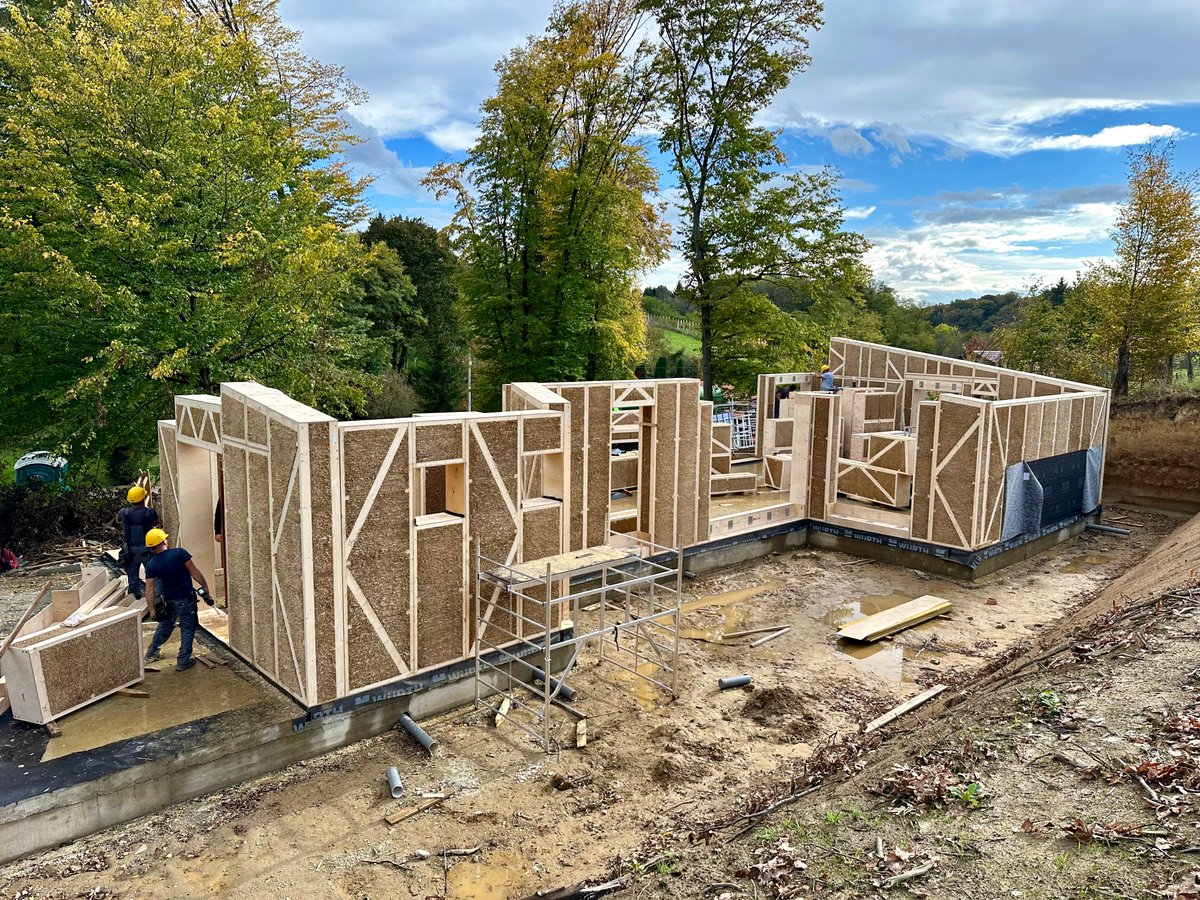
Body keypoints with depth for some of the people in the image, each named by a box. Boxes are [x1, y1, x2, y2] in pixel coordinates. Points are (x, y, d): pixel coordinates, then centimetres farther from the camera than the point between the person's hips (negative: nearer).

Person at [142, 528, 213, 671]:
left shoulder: (151, 565, -6)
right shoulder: (180, 553, -18)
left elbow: (149, 589, -5)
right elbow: (194, 572, -15)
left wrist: (151, 609, 1)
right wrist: (205, 587, -5)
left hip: (168, 601, 4)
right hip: (186, 600, -4)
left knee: (164, 626, 28)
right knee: (187, 630, 10)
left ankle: (151, 654, 43)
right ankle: (183, 662, 13)